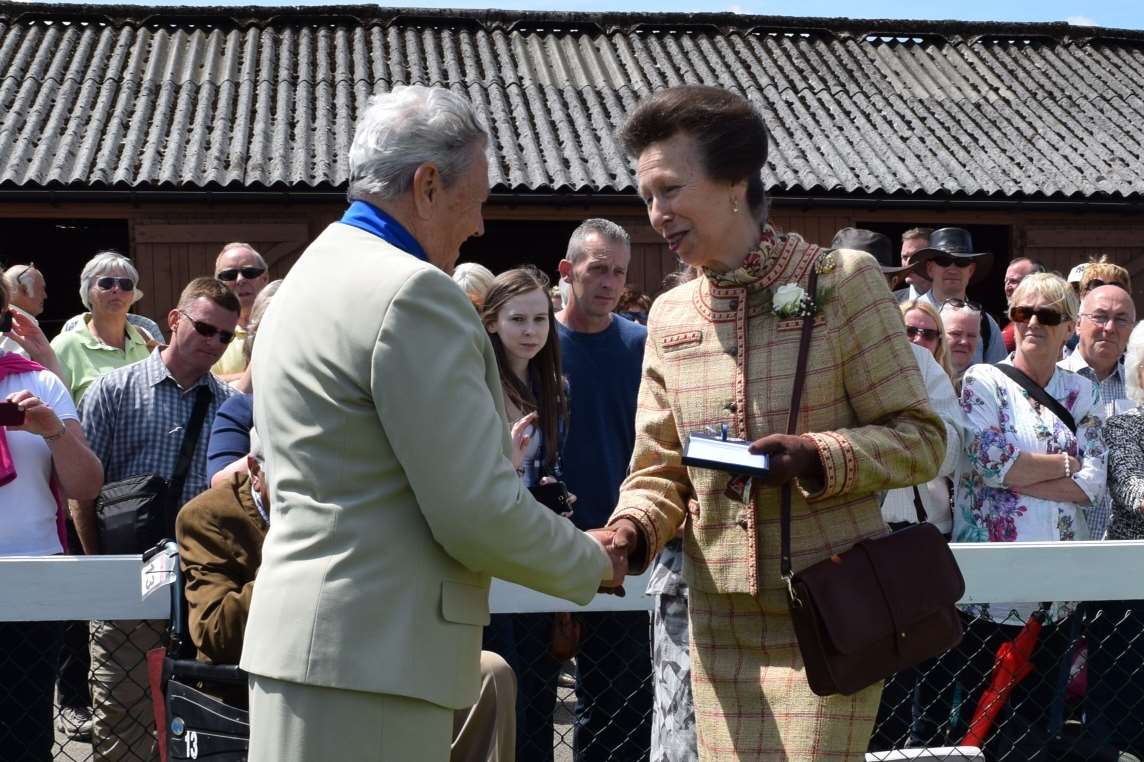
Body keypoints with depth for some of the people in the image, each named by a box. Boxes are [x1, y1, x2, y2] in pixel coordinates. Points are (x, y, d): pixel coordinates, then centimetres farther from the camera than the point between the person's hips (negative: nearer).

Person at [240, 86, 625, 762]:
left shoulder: (305, 279, 17)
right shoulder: (413, 292, -14)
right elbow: (476, 515, -17)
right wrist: (592, 563, 0)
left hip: (299, 636, 10)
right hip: (368, 656, -10)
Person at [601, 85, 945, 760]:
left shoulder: (842, 279, -5)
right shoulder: (669, 316, 9)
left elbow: (920, 438, -4)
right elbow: (659, 473, 10)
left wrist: (816, 457, -20)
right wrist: (631, 532, -11)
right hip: (721, 626, 4)